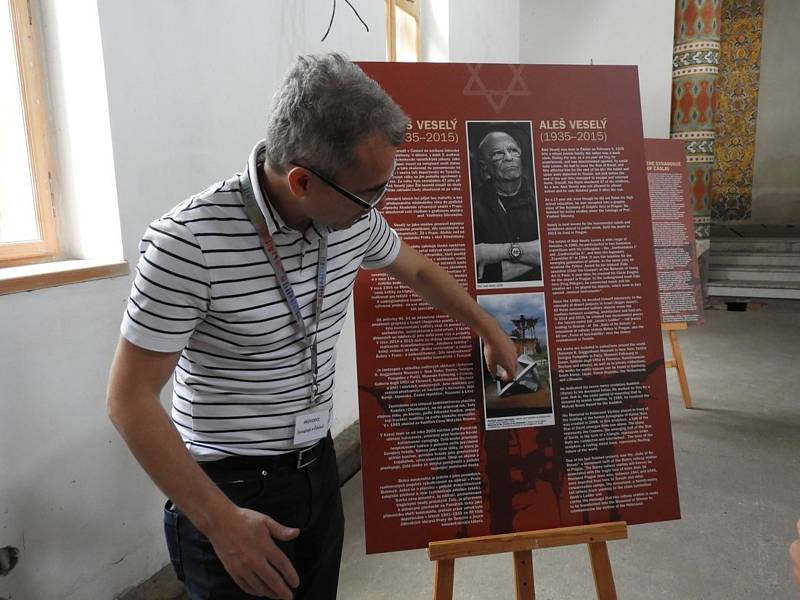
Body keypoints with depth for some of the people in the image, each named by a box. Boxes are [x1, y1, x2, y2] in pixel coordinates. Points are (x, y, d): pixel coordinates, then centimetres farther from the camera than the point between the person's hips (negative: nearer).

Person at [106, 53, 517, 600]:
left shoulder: (354, 218, -7)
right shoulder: (189, 241, -26)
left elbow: (418, 270, 14)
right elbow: (130, 399, -19)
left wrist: (491, 332, 22)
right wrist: (221, 522, -21)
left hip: (319, 468, 6)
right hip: (230, 490, -5)